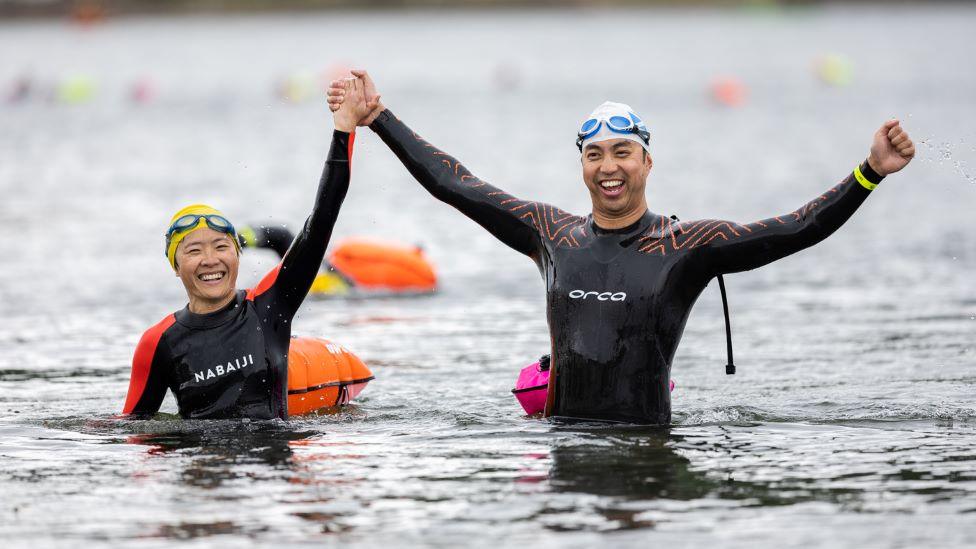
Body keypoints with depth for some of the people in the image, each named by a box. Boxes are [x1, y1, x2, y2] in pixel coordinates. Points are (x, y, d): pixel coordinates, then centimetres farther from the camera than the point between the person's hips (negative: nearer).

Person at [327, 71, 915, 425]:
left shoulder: (685, 245, -1)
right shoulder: (553, 233, 10)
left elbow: (793, 231, -9)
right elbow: (452, 183, 16)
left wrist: (871, 173, -21)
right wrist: (377, 117, 17)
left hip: (647, 442, -3)